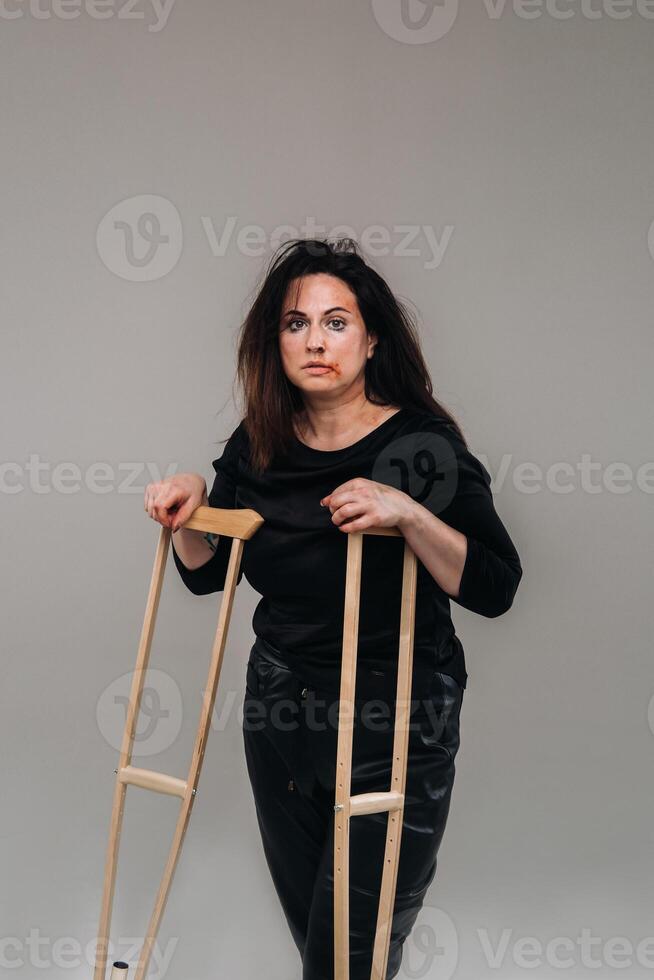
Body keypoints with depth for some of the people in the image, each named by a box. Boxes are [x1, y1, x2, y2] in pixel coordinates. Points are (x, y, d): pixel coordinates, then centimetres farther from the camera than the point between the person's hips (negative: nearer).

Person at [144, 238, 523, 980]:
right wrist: (189, 504, -8)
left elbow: (494, 588, -20)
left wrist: (407, 513, -34)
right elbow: (209, 573, 11)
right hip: (281, 712, 5)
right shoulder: (257, 447, 0)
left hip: (393, 731, -5)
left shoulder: (420, 444, -14)